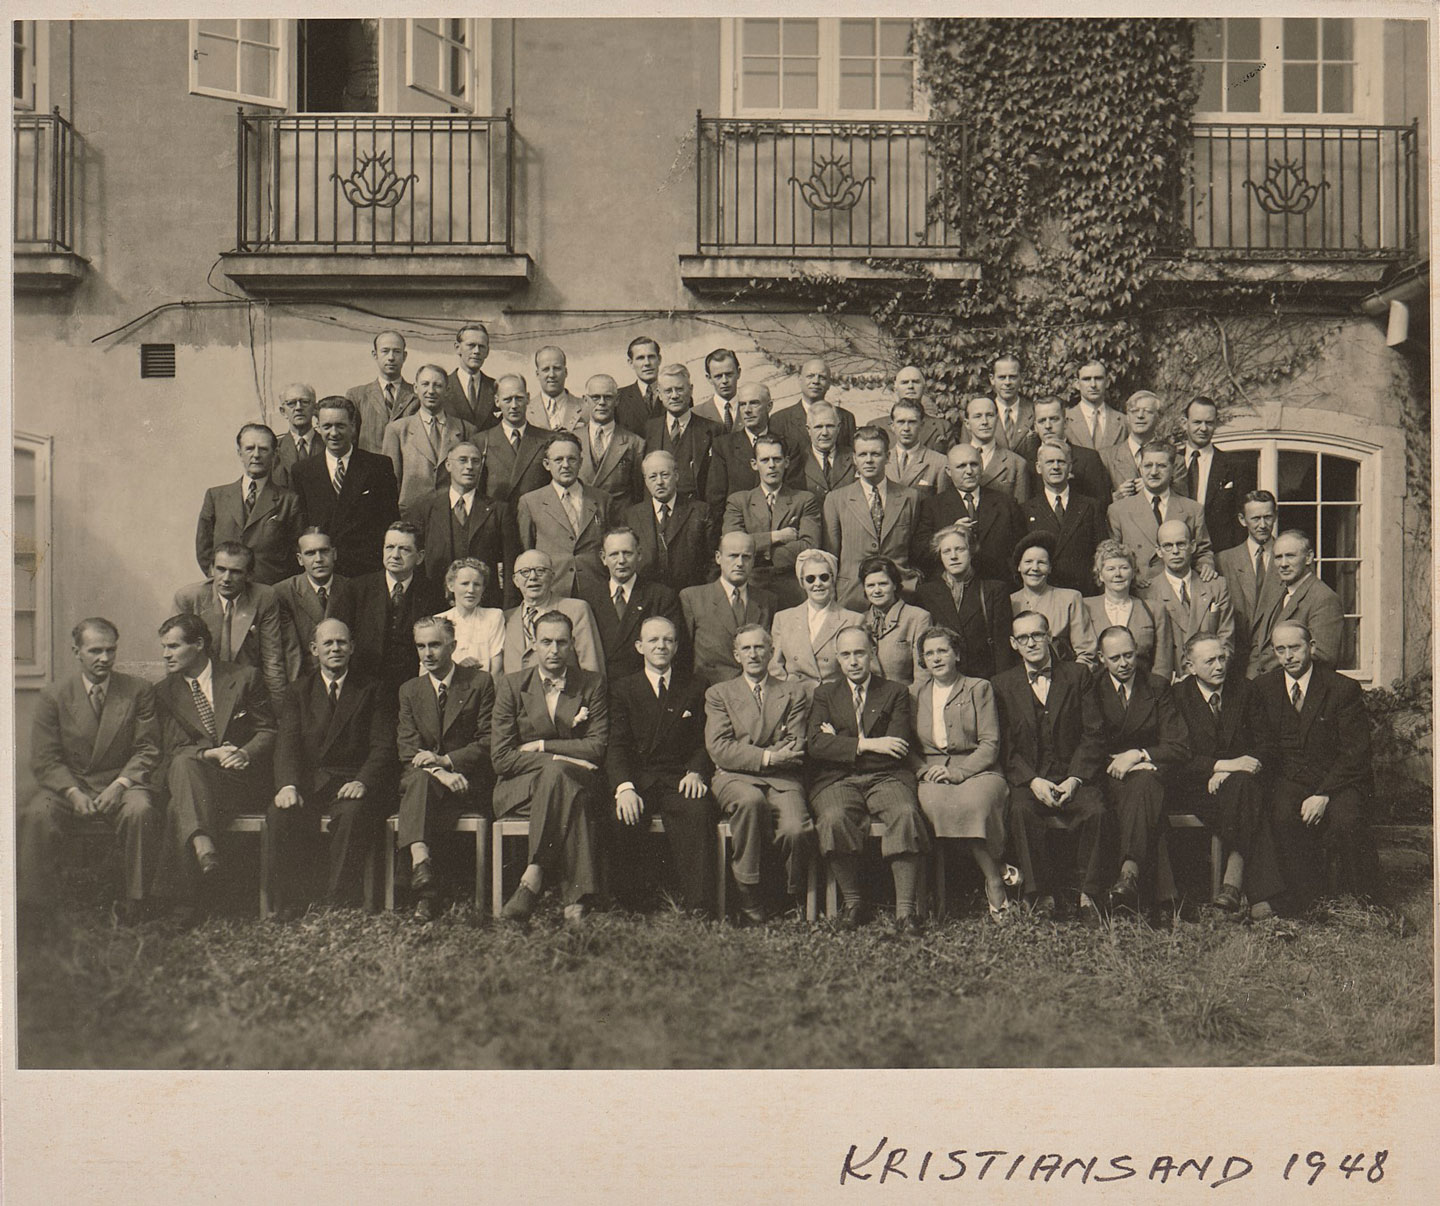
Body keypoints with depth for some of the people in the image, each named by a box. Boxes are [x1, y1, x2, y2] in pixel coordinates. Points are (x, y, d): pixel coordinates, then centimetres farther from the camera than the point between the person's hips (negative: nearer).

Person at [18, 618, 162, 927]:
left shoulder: (138, 691, 5)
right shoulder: (53, 697, 6)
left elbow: (148, 750, 2)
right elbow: (44, 759, 1)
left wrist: (120, 785, -16)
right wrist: (73, 792, -17)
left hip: (122, 784, -1)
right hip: (68, 785, 1)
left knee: (140, 811, -34)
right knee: (34, 816, -29)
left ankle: (134, 903, -21)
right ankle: (35, 906, -18)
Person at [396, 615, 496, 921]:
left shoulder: (480, 682, 6)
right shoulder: (409, 690, 14)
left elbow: (490, 741, -2)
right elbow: (408, 749, 2)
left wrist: (446, 761, -16)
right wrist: (438, 772, -18)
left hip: (467, 780, -2)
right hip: (418, 778, 2)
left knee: (421, 786, -33)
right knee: (420, 777, -35)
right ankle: (421, 863, -50)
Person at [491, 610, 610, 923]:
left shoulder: (592, 685, 8)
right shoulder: (511, 686, 7)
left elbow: (597, 748, -2)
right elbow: (501, 757, -3)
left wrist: (541, 746, -7)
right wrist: (560, 759, -13)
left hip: (580, 783, 1)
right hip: (519, 788, 0)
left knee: (556, 775, -36)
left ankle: (533, 878, -39)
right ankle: (573, 899, -42)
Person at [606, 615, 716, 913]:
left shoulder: (697, 688, 18)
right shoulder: (621, 689, 15)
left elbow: (704, 742, 11)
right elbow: (616, 745, 2)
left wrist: (695, 772, -12)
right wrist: (624, 787, -17)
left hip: (679, 779, 0)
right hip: (636, 779, 0)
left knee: (697, 815, -33)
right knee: (620, 820, -31)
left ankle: (694, 908, -31)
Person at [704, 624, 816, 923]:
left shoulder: (793, 693, 18)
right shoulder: (718, 694, 16)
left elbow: (795, 747, 4)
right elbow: (718, 749, 0)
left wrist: (746, 755, -9)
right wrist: (767, 757, -14)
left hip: (781, 778, 1)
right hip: (734, 778, 0)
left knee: (796, 830, -31)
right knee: (750, 800, -38)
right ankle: (750, 905, -28)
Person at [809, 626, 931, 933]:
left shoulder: (895, 693, 15)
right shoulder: (824, 694, 18)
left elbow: (898, 745, -1)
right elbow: (816, 744, 1)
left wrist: (842, 744, -2)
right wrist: (867, 745, -10)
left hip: (886, 778, 0)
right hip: (837, 780, 1)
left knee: (906, 814, -33)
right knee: (834, 819, -33)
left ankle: (906, 910, -30)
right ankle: (852, 902, -15)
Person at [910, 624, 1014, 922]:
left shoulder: (979, 688, 11)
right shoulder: (915, 693, 18)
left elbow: (990, 743, 1)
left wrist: (958, 772, -13)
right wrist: (927, 770, -5)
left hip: (977, 770, -1)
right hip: (932, 774, 2)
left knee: (973, 801, -37)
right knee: (937, 803, -35)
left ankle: (994, 885, -26)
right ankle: (995, 880, -29)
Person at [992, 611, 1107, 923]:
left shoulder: (1078, 676, 8)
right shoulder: (1004, 684, 9)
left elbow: (1092, 735, 2)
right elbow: (1006, 744, 3)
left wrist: (1074, 780, -11)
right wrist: (1033, 781, -13)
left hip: (1074, 776, 0)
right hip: (1028, 777, 0)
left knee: (1095, 809, -29)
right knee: (1022, 810, -31)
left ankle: (1088, 896, -18)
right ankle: (1045, 895, -22)